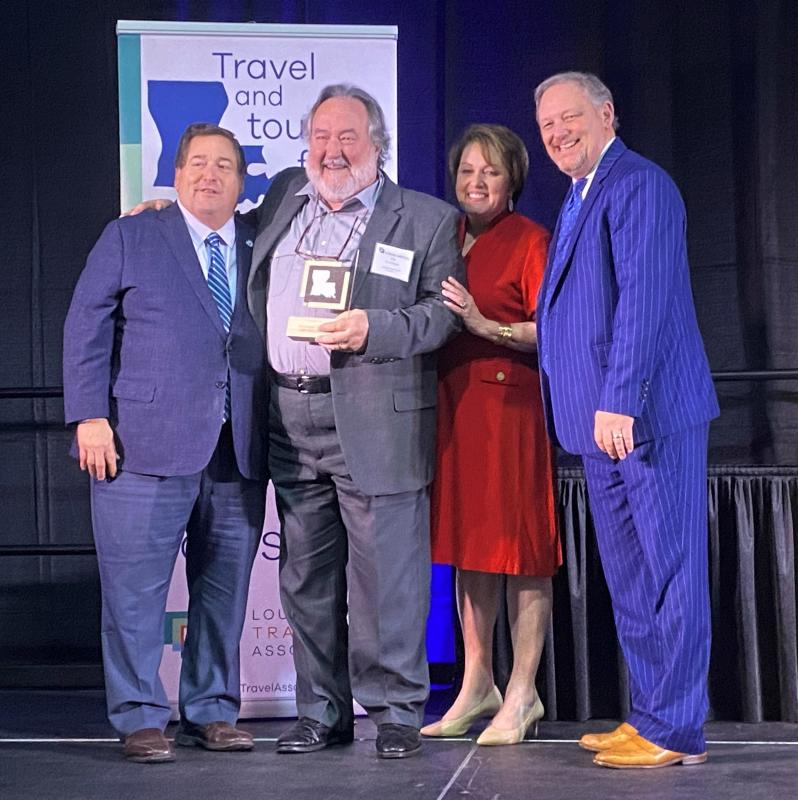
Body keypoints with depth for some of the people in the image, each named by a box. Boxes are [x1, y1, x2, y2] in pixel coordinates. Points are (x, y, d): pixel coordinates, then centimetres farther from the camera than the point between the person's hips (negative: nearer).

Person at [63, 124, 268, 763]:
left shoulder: (263, 250, 14)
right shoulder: (129, 239, 7)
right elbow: (86, 329, 3)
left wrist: (274, 436, 3)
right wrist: (90, 416, -6)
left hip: (239, 454, 3)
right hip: (147, 446, -3)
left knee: (224, 590, 8)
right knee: (137, 588, -2)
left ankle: (211, 711, 19)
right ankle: (140, 719, 8)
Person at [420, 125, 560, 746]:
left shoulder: (530, 241, -4)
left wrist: (487, 327, -23)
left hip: (511, 403, -7)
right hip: (452, 402, 7)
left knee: (519, 545, -4)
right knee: (468, 542, 11)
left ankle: (522, 694, 2)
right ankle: (477, 685, 19)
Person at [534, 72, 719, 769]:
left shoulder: (639, 184, -11)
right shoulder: (578, 200, 19)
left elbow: (643, 299, -20)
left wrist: (619, 401, -25)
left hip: (646, 415, -10)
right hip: (603, 421, 10)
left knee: (668, 572, -4)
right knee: (628, 578, 15)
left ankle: (675, 731, 0)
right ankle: (648, 716, 23)